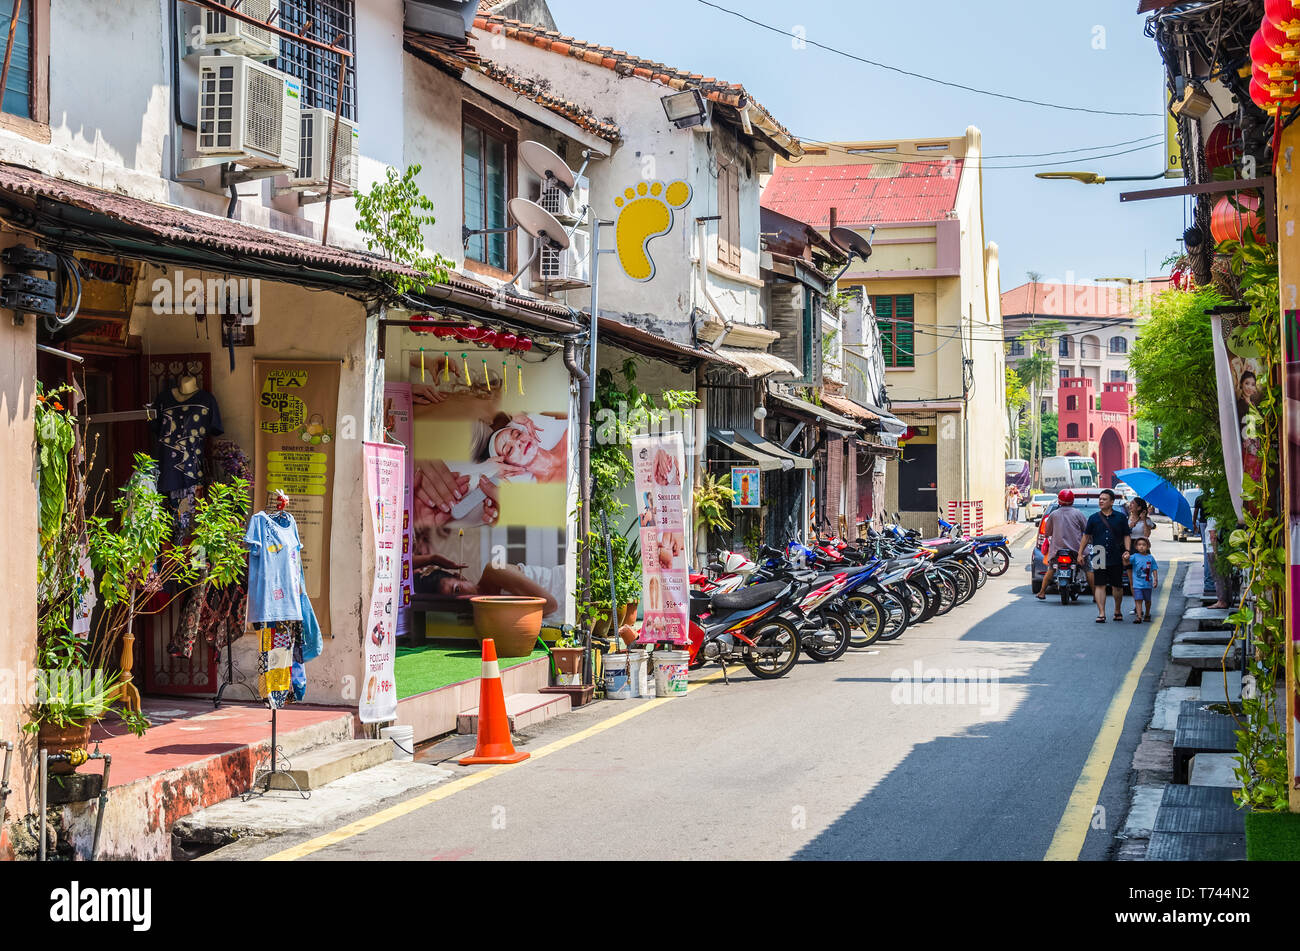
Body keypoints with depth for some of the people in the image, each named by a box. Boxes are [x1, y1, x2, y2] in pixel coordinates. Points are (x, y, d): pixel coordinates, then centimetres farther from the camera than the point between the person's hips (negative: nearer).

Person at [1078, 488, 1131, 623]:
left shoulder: (1121, 517, 5)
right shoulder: (1094, 518, 7)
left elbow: (1126, 536, 8)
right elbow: (1086, 536, 12)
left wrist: (1127, 551, -7)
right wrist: (1080, 553, 8)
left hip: (1116, 559, 0)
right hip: (1099, 559, 0)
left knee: (1118, 587, 10)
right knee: (1099, 585, -6)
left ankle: (1118, 611, 27)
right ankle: (1101, 614, -7)